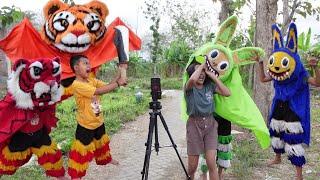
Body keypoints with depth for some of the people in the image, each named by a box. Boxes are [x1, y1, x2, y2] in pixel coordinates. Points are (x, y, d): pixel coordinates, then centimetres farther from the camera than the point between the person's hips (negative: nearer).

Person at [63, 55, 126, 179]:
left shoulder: (92, 80, 1)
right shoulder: (77, 84, -26)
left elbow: (107, 86, -5)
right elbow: (99, 91, -33)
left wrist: (119, 75, -18)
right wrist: (118, 83, -29)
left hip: (98, 121, 8)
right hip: (86, 125, -8)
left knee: (101, 142, 29)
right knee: (82, 150, 1)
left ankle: (106, 159, 53)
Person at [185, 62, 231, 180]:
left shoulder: (210, 86, 6)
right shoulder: (189, 87, -5)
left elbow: (227, 93, -8)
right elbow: (193, 79, -29)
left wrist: (213, 76, -5)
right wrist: (202, 65, -13)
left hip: (210, 124, 2)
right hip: (194, 125, -2)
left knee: (211, 163, -6)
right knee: (192, 166, 4)